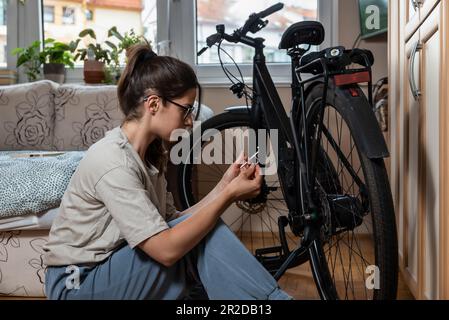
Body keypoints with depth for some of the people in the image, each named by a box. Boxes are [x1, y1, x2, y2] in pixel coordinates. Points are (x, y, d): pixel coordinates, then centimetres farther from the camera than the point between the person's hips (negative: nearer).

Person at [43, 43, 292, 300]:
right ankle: (272, 297, -7)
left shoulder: (150, 153, 1)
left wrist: (224, 186, -6)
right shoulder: (113, 162, -26)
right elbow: (167, 249, -29)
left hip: (111, 265, 8)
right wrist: (230, 195, -24)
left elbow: (173, 223, -2)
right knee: (205, 236, -20)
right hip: (78, 285, -7)